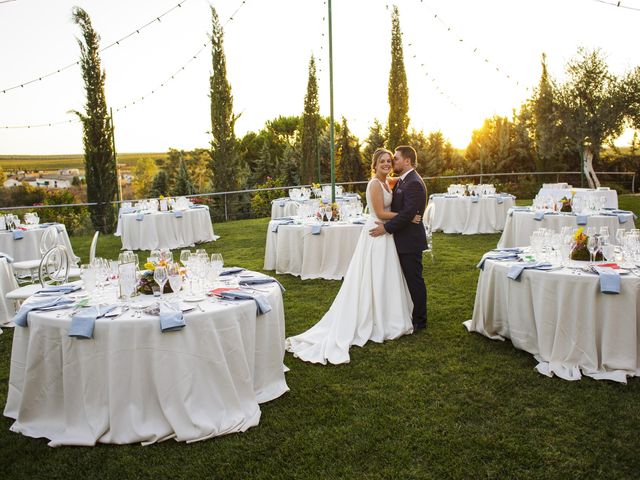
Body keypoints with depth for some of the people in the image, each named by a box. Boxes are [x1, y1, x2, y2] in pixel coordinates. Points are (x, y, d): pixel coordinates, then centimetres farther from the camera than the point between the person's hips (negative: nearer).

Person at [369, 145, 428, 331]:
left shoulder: (414, 183, -18)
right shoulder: (402, 181, 14)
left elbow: (408, 213, -25)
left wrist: (386, 228, -21)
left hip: (410, 241, -10)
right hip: (403, 240, 10)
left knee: (414, 280, 1)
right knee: (408, 279, 16)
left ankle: (419, 320, 12)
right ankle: (411, 315, 27)